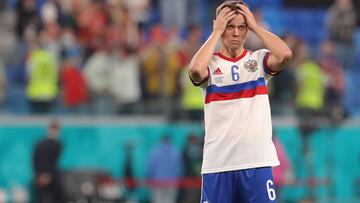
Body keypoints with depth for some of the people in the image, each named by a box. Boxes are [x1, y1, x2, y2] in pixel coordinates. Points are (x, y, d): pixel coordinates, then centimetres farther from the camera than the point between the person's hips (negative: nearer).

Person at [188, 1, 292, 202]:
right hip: (218, 163, 0)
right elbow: (195, 70, -20)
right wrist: (217, 32, -9)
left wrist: (255, 26, -4)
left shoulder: (259, 59, 7)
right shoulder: (210, 63, 4)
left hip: (258, 162, 1)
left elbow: (285, 54, -13)